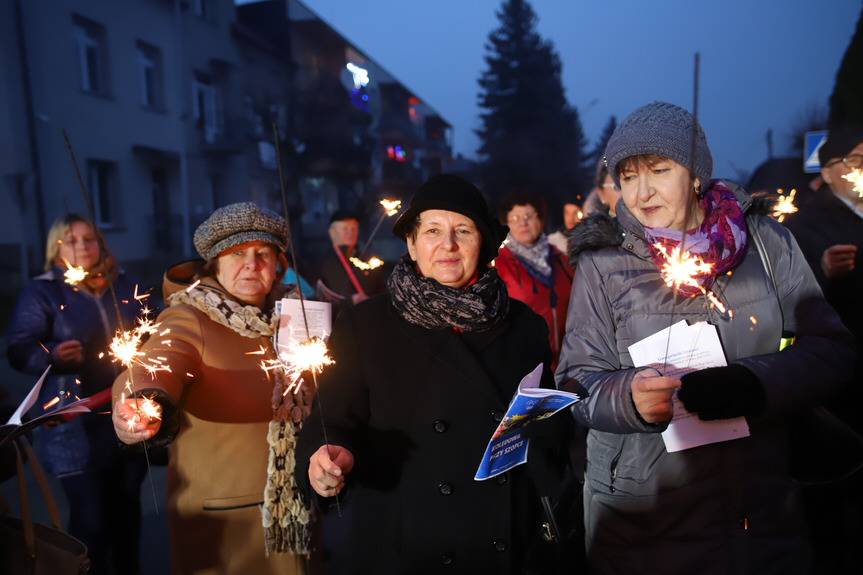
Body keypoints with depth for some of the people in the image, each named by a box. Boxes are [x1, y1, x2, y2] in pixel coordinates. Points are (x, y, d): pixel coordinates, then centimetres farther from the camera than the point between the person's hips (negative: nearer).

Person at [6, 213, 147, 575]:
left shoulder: (124, 286, 10)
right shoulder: (41, 291, -2)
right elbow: (18, 349, -9)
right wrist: (52, 356, -28)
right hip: (76, 425, -4)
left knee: (127, 507, 15)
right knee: (90, 517, -2)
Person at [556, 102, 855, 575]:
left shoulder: (765, 241, -1)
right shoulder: (601, 265, -4)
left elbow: (831, 346, -2)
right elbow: (576, 382, -6)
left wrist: (751, 385, -21)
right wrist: (629, 396, -27)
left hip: (762, 502, 1)